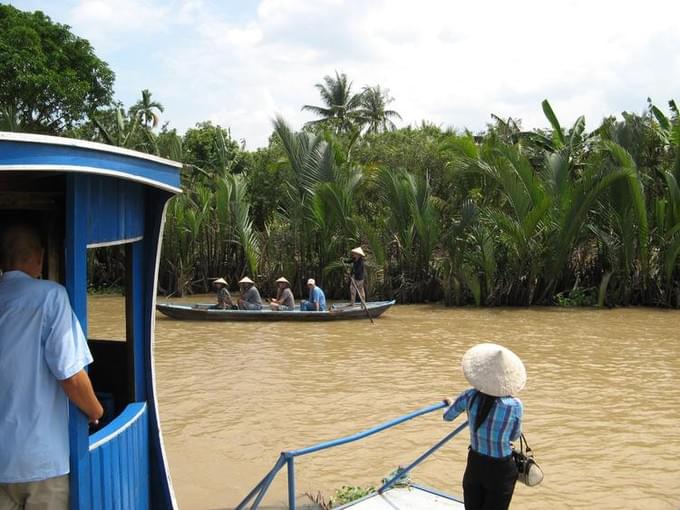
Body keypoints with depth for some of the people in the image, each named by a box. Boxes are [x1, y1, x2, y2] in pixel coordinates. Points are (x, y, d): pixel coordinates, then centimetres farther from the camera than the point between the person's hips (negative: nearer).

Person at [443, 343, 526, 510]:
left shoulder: (470, 396, -15)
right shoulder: (514, 405, -20)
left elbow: (447, 417, 5)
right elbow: (514, 436, -1)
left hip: (474, 465, 3)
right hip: (501, 470, -2)